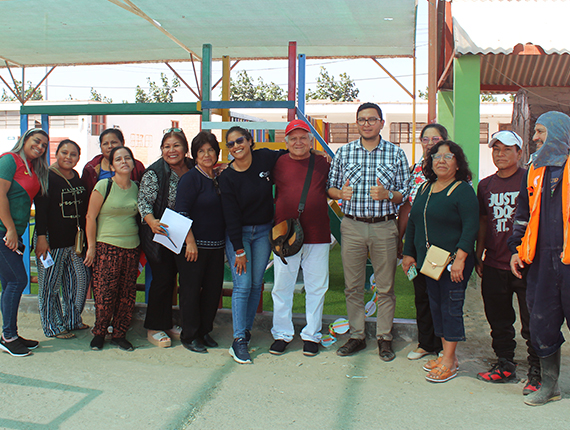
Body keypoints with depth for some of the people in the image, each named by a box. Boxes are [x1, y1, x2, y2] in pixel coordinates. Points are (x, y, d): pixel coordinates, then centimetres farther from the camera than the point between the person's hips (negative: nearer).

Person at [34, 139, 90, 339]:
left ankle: (72, 320, 26)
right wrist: (41, 237, -18)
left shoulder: (77, 178, 13)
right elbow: (40, 209, -12)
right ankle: (54, 327, 12)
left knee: (81, 277, 10)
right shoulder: (47, 177, -8)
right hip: (52, 239, -7)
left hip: (74, 240, 7)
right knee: (50, 284, 0)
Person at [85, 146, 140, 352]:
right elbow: (91, 217, -5)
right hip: (106, 247, -4)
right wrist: (91, 246, -6)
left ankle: (119, 335, 19)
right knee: (105, 294, -4)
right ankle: (99, 333, 18)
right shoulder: (104, 186, -6)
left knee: (127, 295, 5)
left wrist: (141, 249, 14)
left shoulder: (136, 188, 9)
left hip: (131, 247, 5)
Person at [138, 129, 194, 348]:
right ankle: (154, 328, 13)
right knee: (162, 278, -2)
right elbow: (144, 201, -14)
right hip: (158, 235, -5)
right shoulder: (154, 173, -11)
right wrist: (151, 221, -30)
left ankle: (167, 323, 27)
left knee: (171, 278, 13)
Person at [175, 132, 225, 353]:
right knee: (191, 290, 2)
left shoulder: (218, 178, 11)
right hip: (194, 245, -6)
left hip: (216, 246, 7)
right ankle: (189, 336, 15)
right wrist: (190, 242, -19)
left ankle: (204, 331, 26)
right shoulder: (190, 178, -9)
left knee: (213, 289, 11)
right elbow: (182, 212, -14)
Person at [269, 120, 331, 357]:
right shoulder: (278, 164, 5)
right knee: (282, 287, 7)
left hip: (317, 236, 1)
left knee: (316, 288, 7)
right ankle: (282, 334, 22)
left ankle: (311, 335, 22)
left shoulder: (323, 163, 7)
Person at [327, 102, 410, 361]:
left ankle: (384, 338, 18)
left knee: (385, 287, 4)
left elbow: (406, 194, 3)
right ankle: (356, 336, 20)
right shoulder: (344, 152, 7)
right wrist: (340, 192, -11)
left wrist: (387, 194, -16)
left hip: (384, 226, -1)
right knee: (352, 286, 7)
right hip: (352, 226, 2)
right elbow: (330, 188, 11)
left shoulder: (396, 154, 3)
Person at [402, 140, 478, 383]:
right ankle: (447, 354, 24)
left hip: (452, 262, -7)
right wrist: (409, 253, 16)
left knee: (451, 306, -2)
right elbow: (412, 222, 19)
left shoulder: (463, 191, -9)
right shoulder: (425, 189, 13)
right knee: (435, 305, 12)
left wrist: (460, 258, -22)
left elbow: (471, 227, -15)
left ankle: (449, 361, 6)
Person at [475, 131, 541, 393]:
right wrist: (479, 256, 14)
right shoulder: (485, 185, 10)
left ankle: (536, 372, 15)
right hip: (494, 266, 5)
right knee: (499, 321, 14)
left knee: (531, 323, 2)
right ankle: (505, 365, 29)